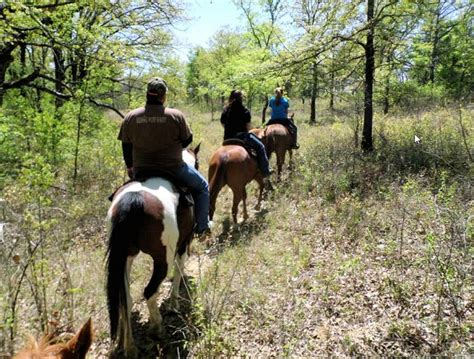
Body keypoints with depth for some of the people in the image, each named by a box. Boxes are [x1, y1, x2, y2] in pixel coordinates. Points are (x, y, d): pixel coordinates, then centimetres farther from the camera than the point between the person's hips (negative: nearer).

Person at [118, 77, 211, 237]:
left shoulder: (130, 117, -4)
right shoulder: (176, 115, -13)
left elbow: (126, 146, 5)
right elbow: (187, 140, -2)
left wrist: (130, 166, 22)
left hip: (141, 171, 4)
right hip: (173, 169, -3)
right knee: (202, 187, 19)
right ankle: (202, 226, 18)